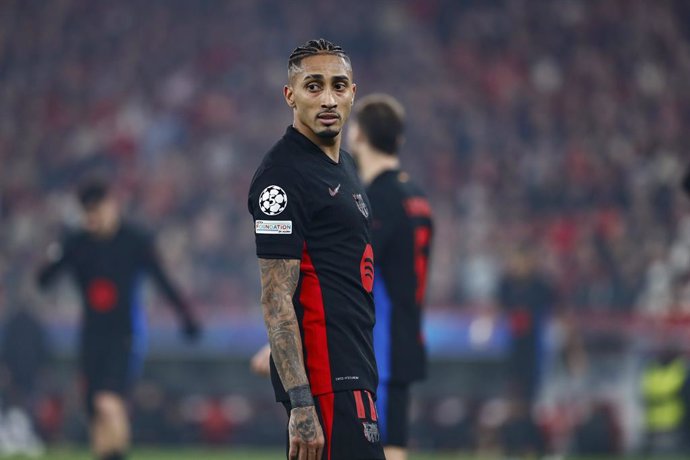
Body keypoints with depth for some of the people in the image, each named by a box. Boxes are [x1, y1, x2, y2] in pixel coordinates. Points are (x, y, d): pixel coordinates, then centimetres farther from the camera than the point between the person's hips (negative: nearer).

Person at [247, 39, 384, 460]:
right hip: (326, 378, -10)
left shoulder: (344, 166, 17)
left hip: (352, 372, 10)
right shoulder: (283, 174, -14)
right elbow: (276, 298, -18)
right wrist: (301, 402, -24)